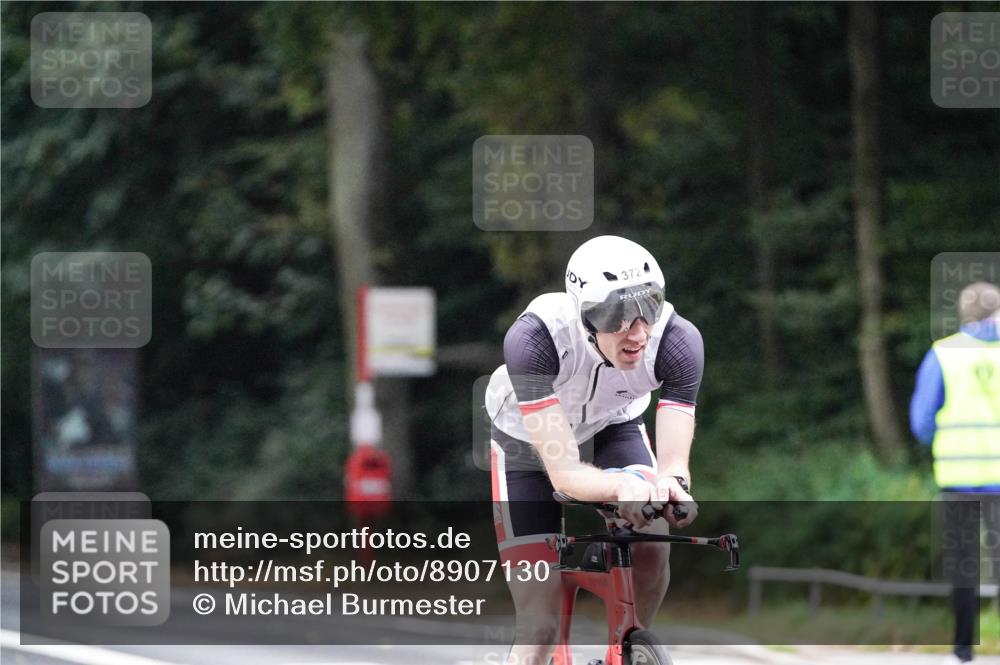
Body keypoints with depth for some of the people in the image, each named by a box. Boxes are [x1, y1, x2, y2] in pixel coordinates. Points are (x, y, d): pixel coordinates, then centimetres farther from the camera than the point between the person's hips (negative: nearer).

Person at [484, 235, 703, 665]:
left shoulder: (677, 341, -33)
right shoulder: (535, 338, -40)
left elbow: (673, 462, -33)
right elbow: (565, 473, -42)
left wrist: (671, 484, -57)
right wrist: (623, 486, -62)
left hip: (611, 429, 2)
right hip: (529, 444, -2)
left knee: (651, 548, -23)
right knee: (539, 626, -10)